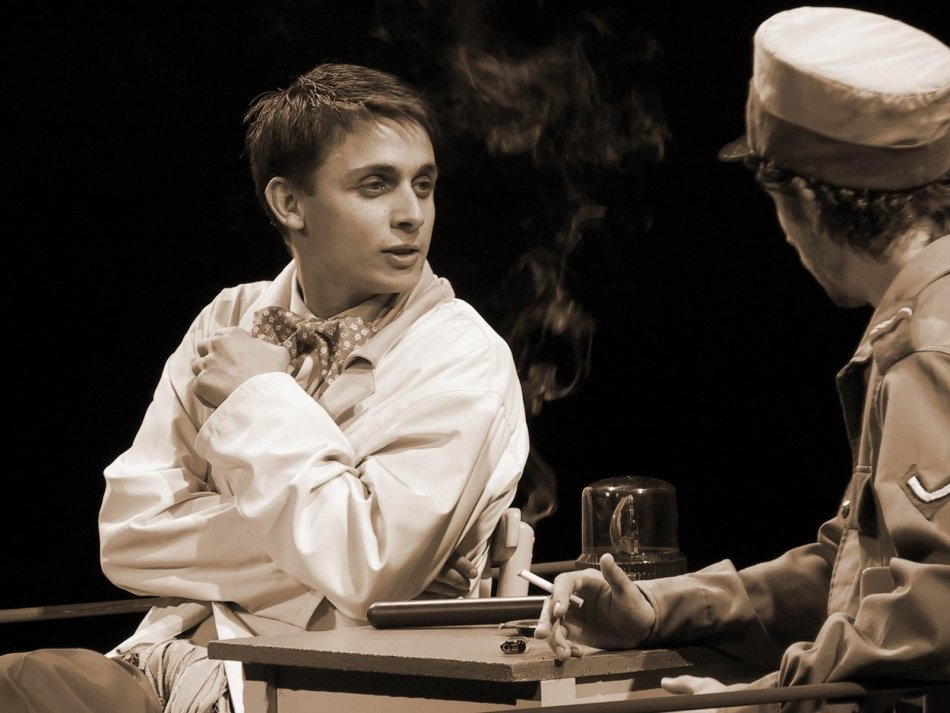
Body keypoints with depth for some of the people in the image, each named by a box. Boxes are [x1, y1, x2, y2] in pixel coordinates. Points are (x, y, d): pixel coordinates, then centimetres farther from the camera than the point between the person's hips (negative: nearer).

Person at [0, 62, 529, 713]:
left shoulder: (462, 358, -6)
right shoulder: (231, 321, 9)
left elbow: (366, 571, -18)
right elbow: (128, 534, 1)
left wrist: (261, 398, -9)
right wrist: (299, 541, -11)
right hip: (182, 654, 5)